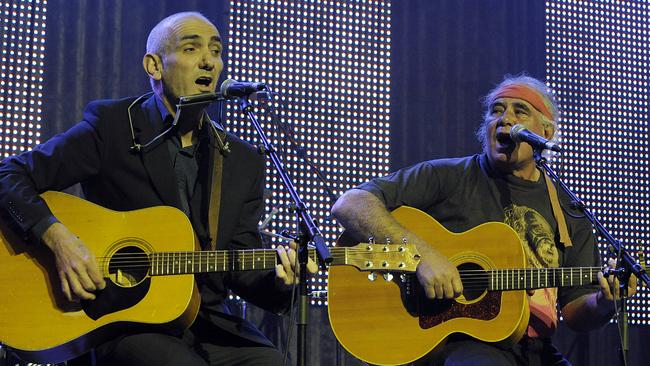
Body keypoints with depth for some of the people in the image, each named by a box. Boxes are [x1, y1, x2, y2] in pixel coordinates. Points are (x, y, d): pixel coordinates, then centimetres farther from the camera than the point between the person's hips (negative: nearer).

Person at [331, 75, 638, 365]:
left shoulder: (569, 212, 16)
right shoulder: (449, 177, 3)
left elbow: (576, 312, 15)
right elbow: (350, 205, -7)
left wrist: (604, 303, -8)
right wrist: (423, 253, -19)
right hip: (454, 341, -5)